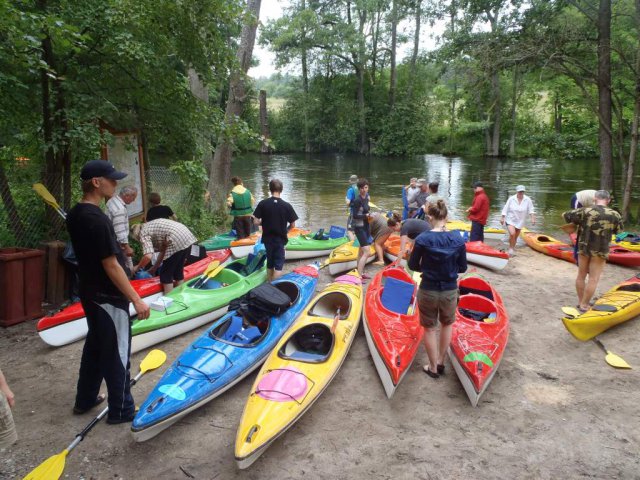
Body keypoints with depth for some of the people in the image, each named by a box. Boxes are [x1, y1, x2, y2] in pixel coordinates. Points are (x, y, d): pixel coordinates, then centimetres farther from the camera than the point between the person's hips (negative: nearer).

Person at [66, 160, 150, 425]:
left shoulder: (74, 215, 3)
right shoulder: (97, 220, -26)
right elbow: (111, 266, -25)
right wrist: (136, 300, -20)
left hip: (90, 293, 9)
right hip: (108, 298, -9)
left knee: (94, 346, 23)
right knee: (116, 354, 4)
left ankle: (85, 399, 37)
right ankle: (121, 410, 18)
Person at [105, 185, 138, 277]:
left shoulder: (113, 199, 5)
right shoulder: (120, 209, -27)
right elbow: (120, 232, -28)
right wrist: (127, 248, -25)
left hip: (112, 242, 10)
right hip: (118, 245, -10)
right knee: (128, 269, -3)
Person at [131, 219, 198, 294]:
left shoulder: (143, 233, 4)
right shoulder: (152, 226, 27)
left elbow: (148, 256, -10)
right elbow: (163, 249, 27)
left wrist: (137, 267, 8)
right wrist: (154, 268, 31)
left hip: (178, 242, -9)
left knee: (165, 274, 7)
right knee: (178, 271, 22)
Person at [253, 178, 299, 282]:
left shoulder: (263, 203, -10)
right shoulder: (287, 205, -13)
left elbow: (256, 221, -10)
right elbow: (292, 225, -8)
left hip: (267, 238, 3)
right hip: (280, 239, -3)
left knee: (269, 262, 20)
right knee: (278, 265, 6)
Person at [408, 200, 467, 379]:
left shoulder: (422, 239, -16)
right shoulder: (458, 240, -10)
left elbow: (413, 265, -5)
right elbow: (463, 268, 1)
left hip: (428, 291, -2)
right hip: (450, 292, 2)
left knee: (429, 329, 18)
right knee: (447, 324, 28)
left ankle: (433, 368, 30)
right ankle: (441, 362, 37)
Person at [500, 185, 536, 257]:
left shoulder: (528, 200, -5)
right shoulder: (511, 199, -8)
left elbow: (531, 210, -2)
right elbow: (506, 209, -3)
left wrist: (533, 218, -15)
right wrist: (502, 218, -4)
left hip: (520, 221, 2)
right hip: (510, 220, -2)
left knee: (515, 237, 10)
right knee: (512, 233, -23)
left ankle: (512, 250, 29)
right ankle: (511, 248, -1)